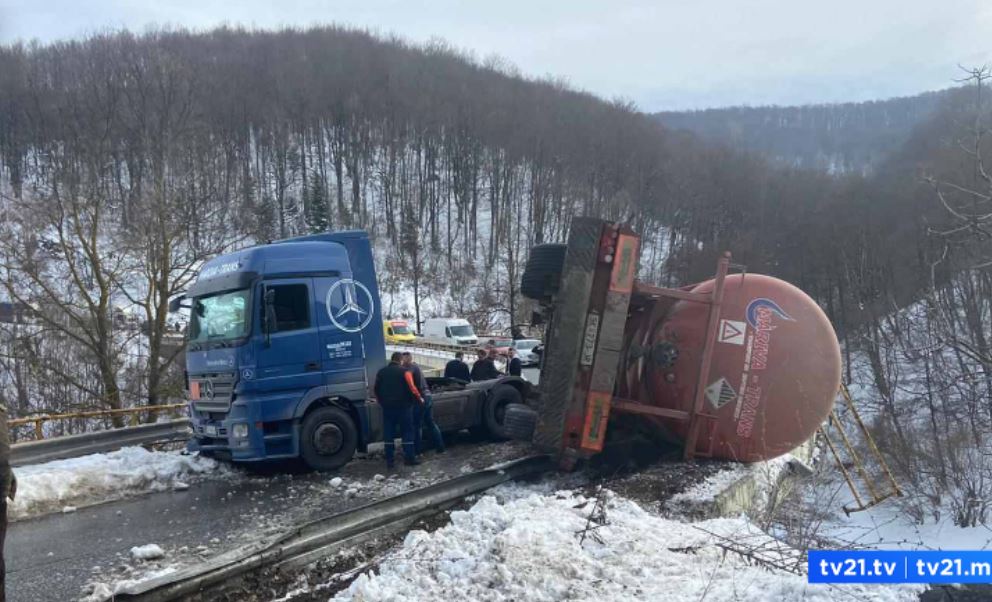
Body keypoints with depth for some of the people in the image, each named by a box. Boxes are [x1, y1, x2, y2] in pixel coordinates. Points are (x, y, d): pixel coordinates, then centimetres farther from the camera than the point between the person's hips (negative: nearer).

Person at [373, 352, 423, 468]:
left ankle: (390, 460, 8)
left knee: (389, 434, 7)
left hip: (387, 407, 4)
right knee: (407, 432, 5)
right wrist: (419, 399, 1)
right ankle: (409, 458, 5)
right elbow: (412, 388, -14)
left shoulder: (381, 372, 8)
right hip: (403, 406, -4)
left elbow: (376, 389, 14)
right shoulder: (404, 371, -9)